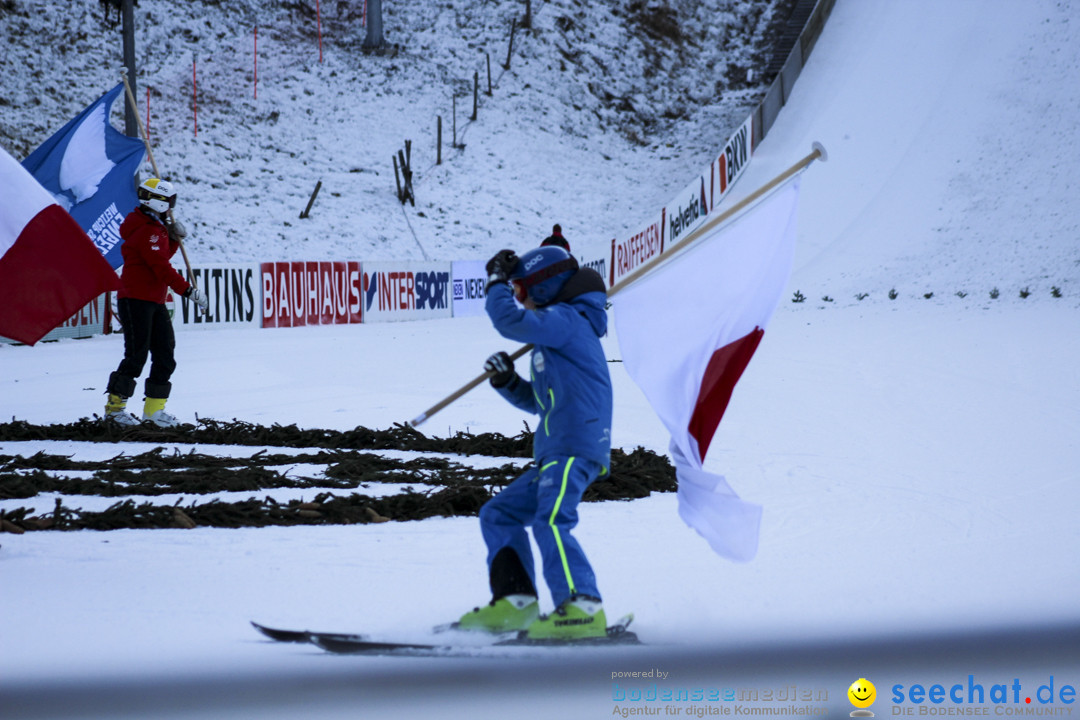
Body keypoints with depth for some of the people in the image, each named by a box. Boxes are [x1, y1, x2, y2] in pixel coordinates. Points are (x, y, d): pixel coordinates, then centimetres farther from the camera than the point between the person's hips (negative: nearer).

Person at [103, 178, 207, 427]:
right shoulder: (147, 232, -17)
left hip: (154, 303, 10)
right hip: (135, 301, -10)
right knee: (136, 356, -8)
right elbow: (161, 268, -22)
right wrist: (189, 291, -23)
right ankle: (114, 406, 0)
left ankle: (154, 408, 11)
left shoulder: (155, 227, 15)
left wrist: (174, 238, 8)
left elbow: (162, 256, 23)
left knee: (164, 357, 7)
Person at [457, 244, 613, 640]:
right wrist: (507, 382, 13)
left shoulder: (567, 319, -4)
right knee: (498, 514, 13)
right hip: (554, 455, 11)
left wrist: (496, 281, -1)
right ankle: (515, 602, 7)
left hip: (575, 447, -11)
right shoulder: (555, 332, 27)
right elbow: (538, 401, 30)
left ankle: (582, 610, -33)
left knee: (550, 521, -26)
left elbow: (510, 321, -18)